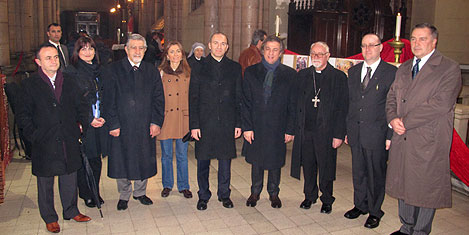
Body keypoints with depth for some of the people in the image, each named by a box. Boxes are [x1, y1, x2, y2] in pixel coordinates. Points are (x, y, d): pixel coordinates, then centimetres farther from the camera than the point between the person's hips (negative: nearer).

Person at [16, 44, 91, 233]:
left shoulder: (69, 83, 7)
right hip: (44, 144, -3)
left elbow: (81, 105, 13)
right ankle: (49, 218, 26)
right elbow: (23, 115, -3)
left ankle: (71, 211, 32)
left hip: (69, 142, 3)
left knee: (69, 179, 14)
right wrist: (34, 135, -10)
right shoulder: (30, 85, -3)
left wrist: (82, 124, 2)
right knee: (45, 182, 10)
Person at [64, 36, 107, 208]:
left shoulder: (98, 70, 13)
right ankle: (86, 195, 18)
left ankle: (95, 193, 25)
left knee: (96, 160, 10)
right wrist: (89, 119, -11)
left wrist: (102, 117, 1)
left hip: (99, 123, 5)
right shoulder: (71, 71, -5)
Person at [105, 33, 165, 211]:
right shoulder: (114, 70, -2)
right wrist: (113, 124, -11)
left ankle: (140, 192, 33)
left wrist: (156, 122, -4)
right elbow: (109, 100, -5)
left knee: (144, 161, 12)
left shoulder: (152, 71, 6)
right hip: (122, 126, -2)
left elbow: (158, 99, 4)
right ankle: (124, 195, 29)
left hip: (145, 127, 2)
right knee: (121, 161, 10)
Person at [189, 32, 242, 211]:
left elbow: (239, 98, 7)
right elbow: (193, 99, 1)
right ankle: (203, 196, 25)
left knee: (225, 160, 10)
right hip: (204, 123, -1)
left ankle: (224, 194, 28)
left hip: (227, 123, 1)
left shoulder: (235, 68, 7)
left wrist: (238, 123, 2)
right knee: (203, 161, 8)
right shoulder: (199, 69, 3)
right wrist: (194, 125, -6)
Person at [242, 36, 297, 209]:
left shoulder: (290, 74, 0)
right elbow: (246, 102, 0)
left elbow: (293, 105, -1)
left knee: (275, 162, 12)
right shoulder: (250, 72, 2)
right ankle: (255, 192, 34)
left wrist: (290, 129, -4)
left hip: (278, 128, 0)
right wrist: (247, 127, -6)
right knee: (256, 161, 14)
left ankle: (273, 193, 34)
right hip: (256, 127, 1)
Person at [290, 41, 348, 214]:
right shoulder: (302, 75, 8)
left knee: (325, 168, 8)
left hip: (326, 132, -3)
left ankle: (327, 200, 28)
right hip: (304, 130, 3)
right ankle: (310, 196, 33)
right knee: (308, 166, 13)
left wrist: (339, 134, -10)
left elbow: (342, 108, -5)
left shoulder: (339, 77, -3)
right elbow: (296, 103, 9)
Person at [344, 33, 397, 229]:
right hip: (355, 133, 5)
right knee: (358, 172, 15)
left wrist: (391, 135, -10)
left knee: (376, 174, 7)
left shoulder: (392, 72, -5)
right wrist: (347, 129, 9)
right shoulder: (353, 71, 11)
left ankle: (375, 211, 24)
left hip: (377, 134, -4)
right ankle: (360, 205, 33)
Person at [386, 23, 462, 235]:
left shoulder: (450, 68, -6)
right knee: (403, 186, 15)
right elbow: (391, 97, 14)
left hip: (429, 142, -6)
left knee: (426, 189, 4)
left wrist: (406, 121, -15)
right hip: (402, 139, 6)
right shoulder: (403, 69, 15)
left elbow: (441, 104, -17)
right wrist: (393, 118, -7)